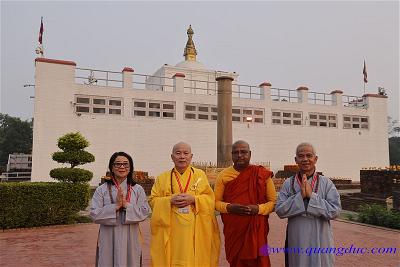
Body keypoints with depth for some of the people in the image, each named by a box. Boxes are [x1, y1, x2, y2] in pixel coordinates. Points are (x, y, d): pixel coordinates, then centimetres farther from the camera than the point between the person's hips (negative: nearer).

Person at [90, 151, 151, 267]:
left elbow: (144, 212, -5)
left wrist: (126, 205, -18)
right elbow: (95, 214, -7)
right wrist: (115, 206, -18)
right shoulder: (102, 190, 0)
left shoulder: (137, 189, 2)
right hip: (108, 239, -1)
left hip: (130, 238, 1)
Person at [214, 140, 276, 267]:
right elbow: (216, 201, 5)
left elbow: (273, 202, 2)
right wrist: (229, 207, -14)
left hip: (256, 230, -1)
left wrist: (258, 208, -16)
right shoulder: (224, 175, 1)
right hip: (233, 231, 1)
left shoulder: (262, 174, -3)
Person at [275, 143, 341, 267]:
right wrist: (300, 195, -19)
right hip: (296, 240, 1)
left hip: (320, 240, -1)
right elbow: (280, 210, -9)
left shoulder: (326, 183, -3)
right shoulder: (288, 184, -1)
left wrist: (312, 195, -19)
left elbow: (335, 211, -12)